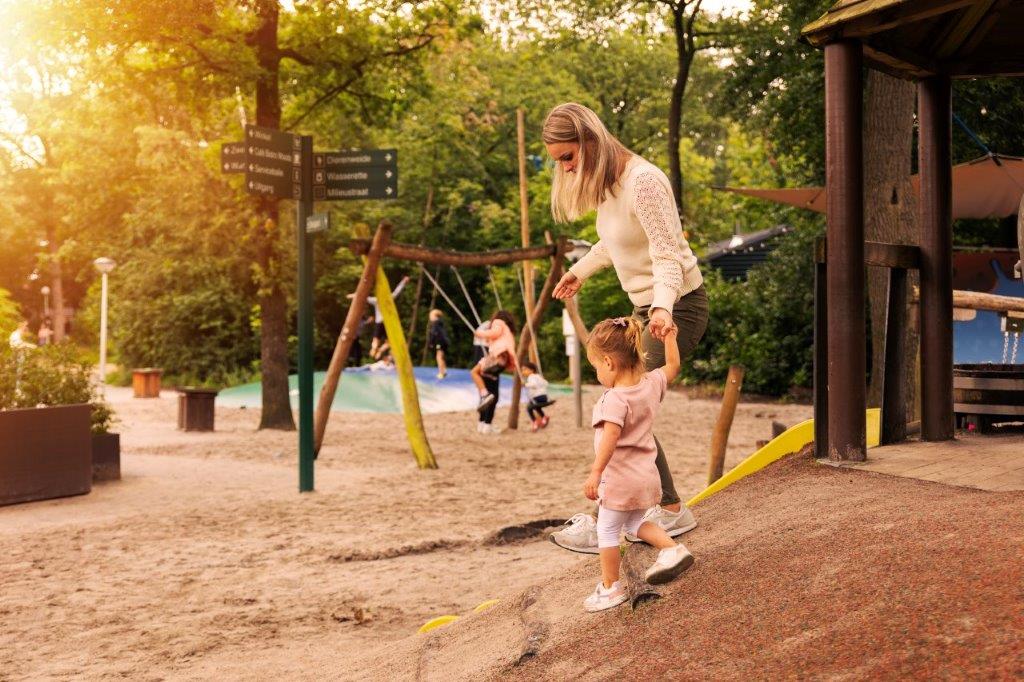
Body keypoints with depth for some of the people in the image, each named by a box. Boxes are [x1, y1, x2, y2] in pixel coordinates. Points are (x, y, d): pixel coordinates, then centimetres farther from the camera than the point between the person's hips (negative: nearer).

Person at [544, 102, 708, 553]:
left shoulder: (643, 181, -22)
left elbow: (668, 254, -27)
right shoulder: (605, 183, 5)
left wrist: (662, 308, -42)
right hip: (647, 308, 10)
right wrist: (579, 271, 36)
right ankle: (669, 510, 16)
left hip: (676, 307, -10)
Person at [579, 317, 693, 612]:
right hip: (646, 475, 8)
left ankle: (611, 587, 18)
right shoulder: (651, 383, -2)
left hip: (620, 479, -8)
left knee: (607, 531, 9)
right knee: (636, 522, 28)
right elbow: (673, 366, 17)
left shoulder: (615, 399, -24)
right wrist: (669, 337, 27)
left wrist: (595, 473, -36)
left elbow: (610, 437, -34)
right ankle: (671, 548, 12)